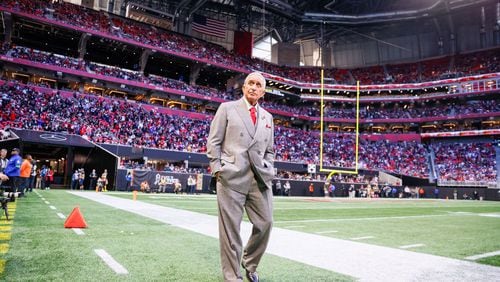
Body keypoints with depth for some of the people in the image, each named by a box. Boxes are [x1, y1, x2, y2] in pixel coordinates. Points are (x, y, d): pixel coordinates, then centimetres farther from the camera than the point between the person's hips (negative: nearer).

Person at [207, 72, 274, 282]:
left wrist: (269, 173, 8)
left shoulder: (267, 117, 20)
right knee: (230, 228, -1)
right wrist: (217, 169, -6)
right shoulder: (227, 108, 8)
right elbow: (213, 142, 3)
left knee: (265, 223, 4)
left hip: (260, 178, 5)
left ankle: (250, 264, 29)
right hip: (231, 176, -4)